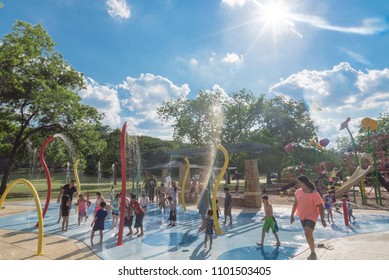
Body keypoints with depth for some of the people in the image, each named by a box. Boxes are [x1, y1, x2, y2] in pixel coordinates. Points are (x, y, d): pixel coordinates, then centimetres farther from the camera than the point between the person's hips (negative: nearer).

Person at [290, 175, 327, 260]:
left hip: (311, 216, -6)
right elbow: (296, 204, 11)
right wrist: (292, 215, 14)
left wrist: (322, 220, -12)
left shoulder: (314, 194, -19)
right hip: (302, 216, 6)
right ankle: (312, 253, 35)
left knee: (308, 233, -19)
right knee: (308, 234, 16)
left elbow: (320, 207, -14)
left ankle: (313, 253, 2)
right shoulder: (298, 192, -2)